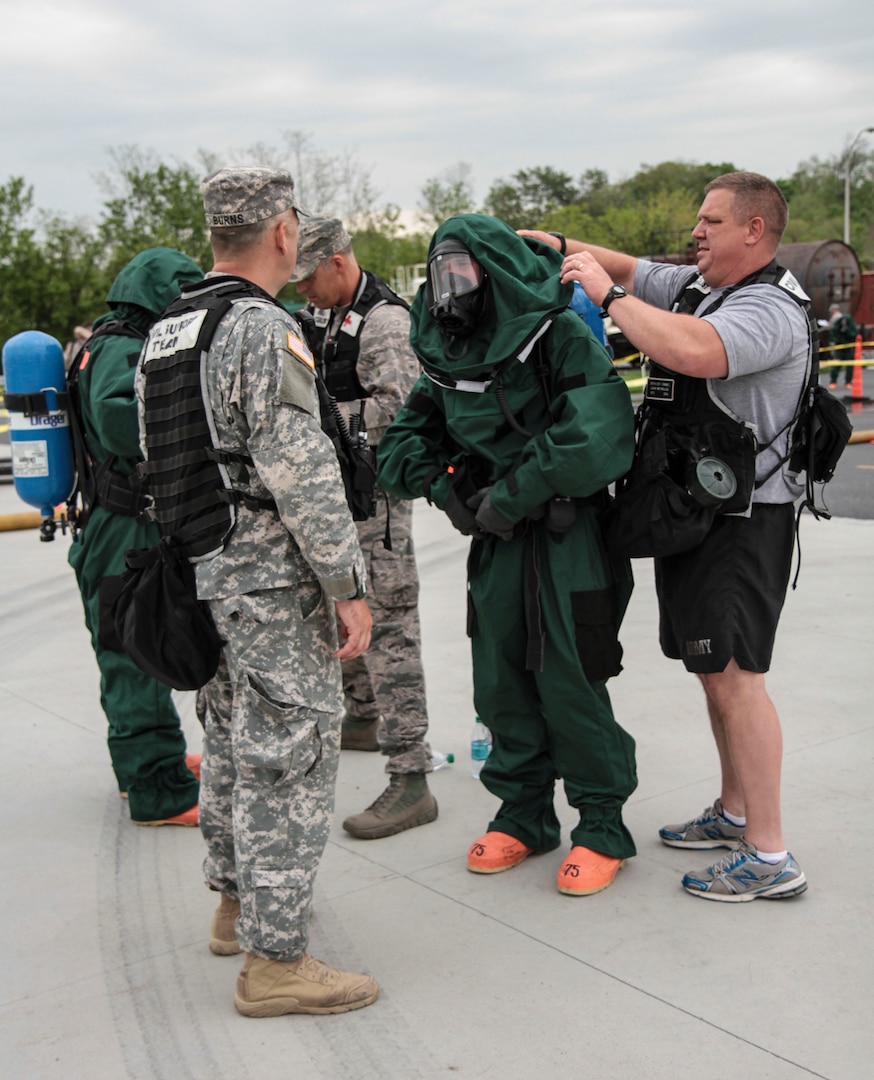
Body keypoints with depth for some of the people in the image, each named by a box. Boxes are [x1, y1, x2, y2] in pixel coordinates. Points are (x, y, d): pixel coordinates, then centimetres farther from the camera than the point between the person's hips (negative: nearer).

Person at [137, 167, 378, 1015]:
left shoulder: (165, 332, 11)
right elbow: (301, 470, -21)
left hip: (200, 569, 9)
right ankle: (273, 960, 4)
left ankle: (236, 904, 36)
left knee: (232, 738, 20)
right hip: (271, 577, -9)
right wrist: (348, 586, -17)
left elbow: (158, 458, 16)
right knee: (288, 753, -3)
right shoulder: (264, 329, -17)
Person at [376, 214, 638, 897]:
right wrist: (447, 491, -4)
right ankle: (524, 815, 29)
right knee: (502, 684, 12)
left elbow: (593, 436, -27)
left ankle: (603, 828, 15)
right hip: (495, 541, 7)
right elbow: (402, 442, 14)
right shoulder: (450, 355, 9)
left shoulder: (560, 335, -13)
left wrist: (509, 496, -20)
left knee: (570, 684, -2)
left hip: (567, 538, -6)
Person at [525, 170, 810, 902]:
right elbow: (629, 269, 24)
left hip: (742, 519, -10)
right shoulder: (695, 287, 11)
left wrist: (608, 294, -26)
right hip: (692, 512, 10)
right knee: (715, 671, 17)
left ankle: (770, 857, -1)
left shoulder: (770, 308, -18)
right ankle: (734, 813, 32)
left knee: (734, 676, -9)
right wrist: (563, 249, 7)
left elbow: (690, 351, -37)